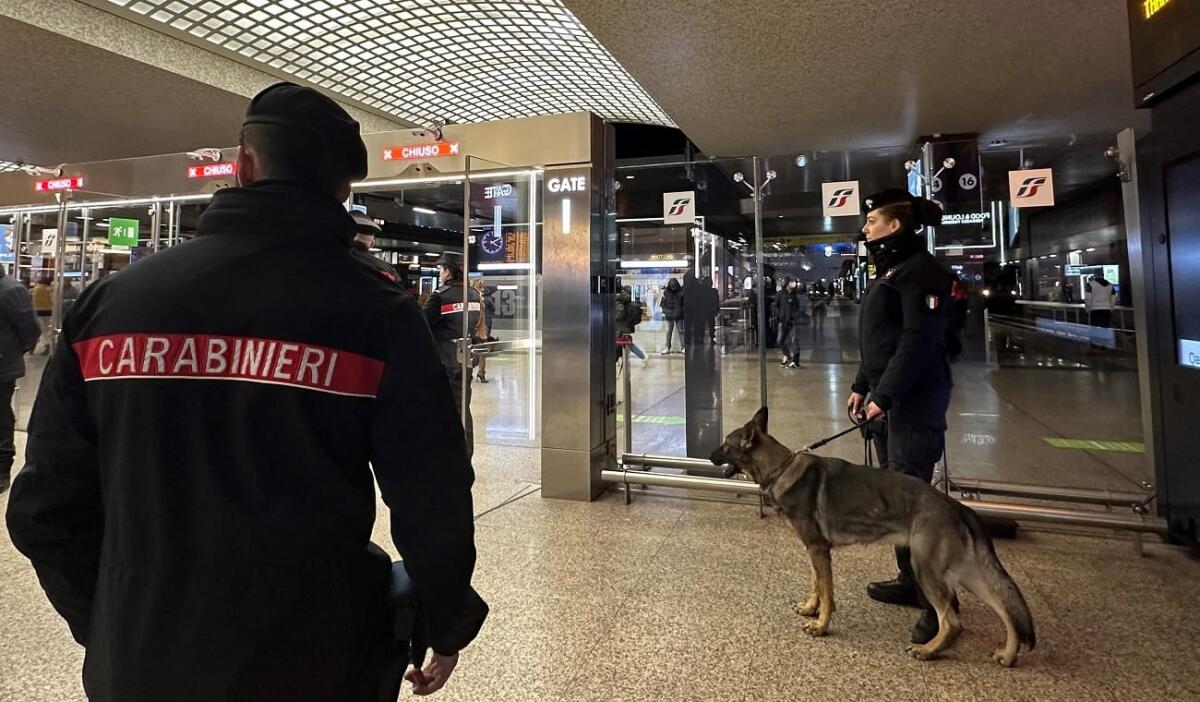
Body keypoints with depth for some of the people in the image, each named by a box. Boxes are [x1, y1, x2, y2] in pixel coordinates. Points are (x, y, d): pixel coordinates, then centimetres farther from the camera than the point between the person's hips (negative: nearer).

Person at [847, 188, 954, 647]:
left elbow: (919, 340, -21)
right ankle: (911, 582, 27)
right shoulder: (891, 269, 18)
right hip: (888, 397, 10)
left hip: (914, 400, -10)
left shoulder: (919, 271, -13)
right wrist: (862, 386, 17)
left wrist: (884, 396, -22)